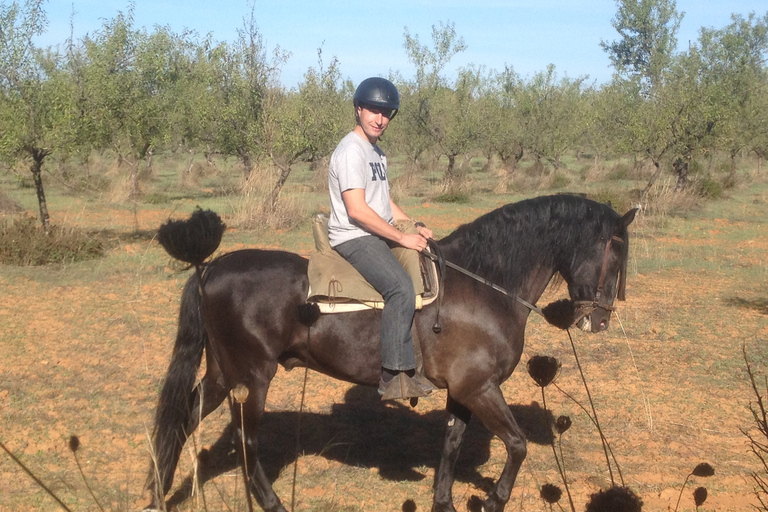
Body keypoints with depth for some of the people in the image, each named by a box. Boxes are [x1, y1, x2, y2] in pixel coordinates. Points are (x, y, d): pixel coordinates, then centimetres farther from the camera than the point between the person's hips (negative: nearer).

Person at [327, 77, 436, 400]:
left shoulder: (376, 152, 17)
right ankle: (395, 377, -26)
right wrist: (403, 238, -19)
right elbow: (357, 210, -21)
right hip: (354, 238, -10)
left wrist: (415, 227, 7)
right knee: (401, 288, -29)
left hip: (379, 235, 10)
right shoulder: (351, 151, -14)